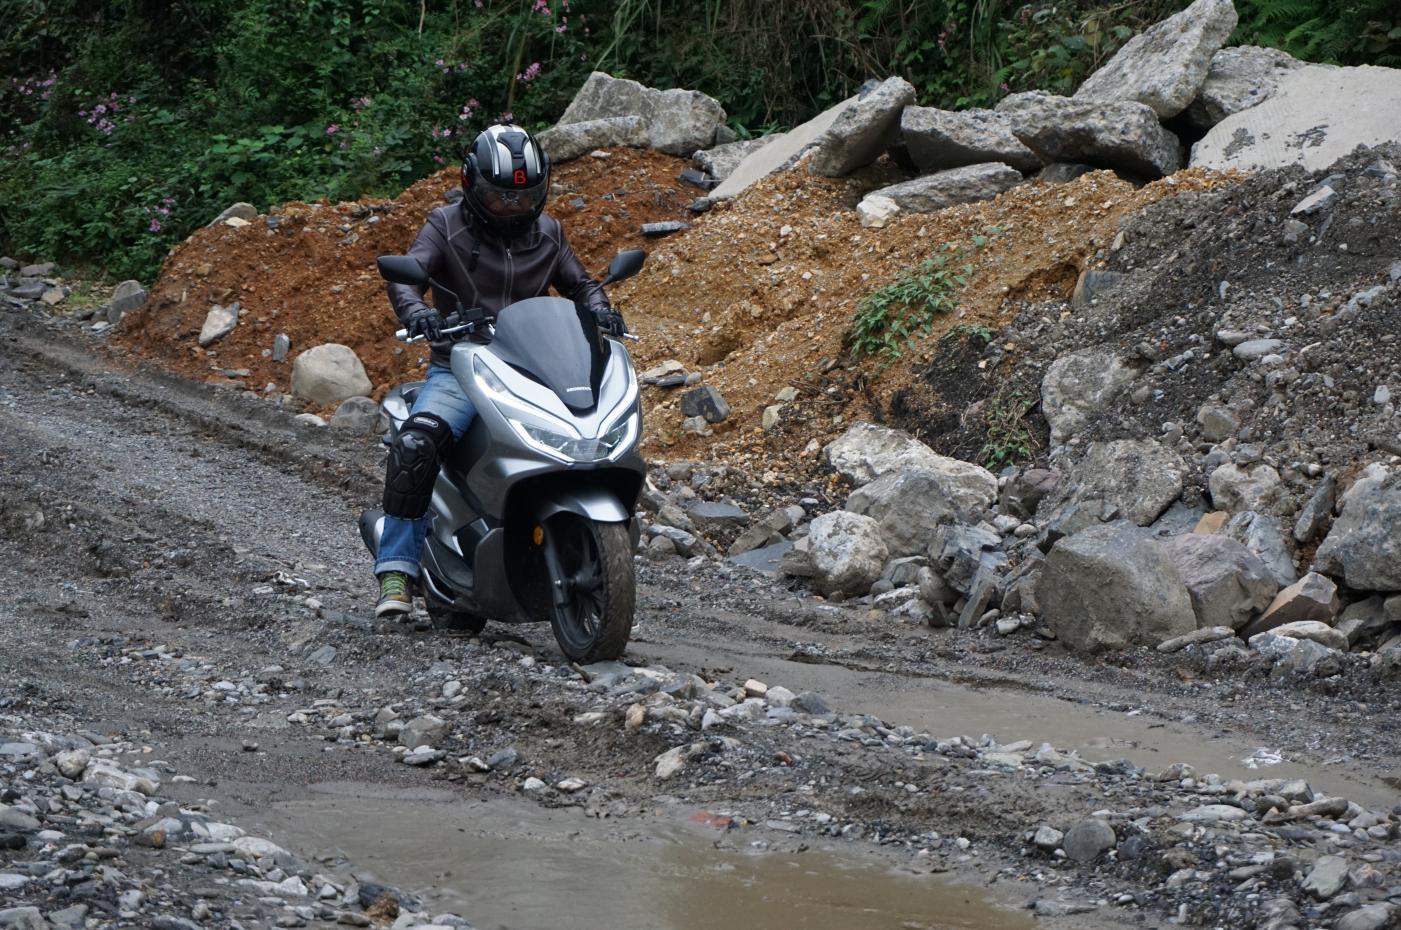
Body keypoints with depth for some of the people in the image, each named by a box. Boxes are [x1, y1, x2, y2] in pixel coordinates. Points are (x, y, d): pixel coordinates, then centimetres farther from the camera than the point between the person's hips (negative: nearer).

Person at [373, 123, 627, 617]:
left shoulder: (547, 232, 15)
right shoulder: (447, 225, 3)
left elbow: (579, 284, 20)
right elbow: (405, 275, -9)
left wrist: (600, 311, -5)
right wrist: (417, 312, -33)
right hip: (458, 369, -4)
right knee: (416, 443, -32)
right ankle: (396, 571, -28)